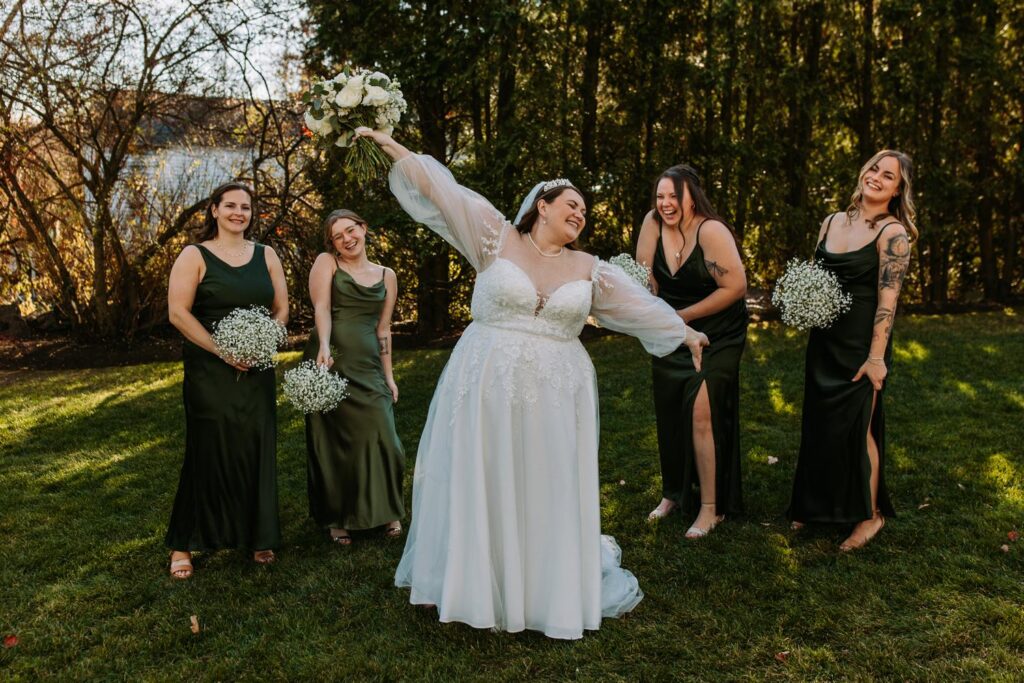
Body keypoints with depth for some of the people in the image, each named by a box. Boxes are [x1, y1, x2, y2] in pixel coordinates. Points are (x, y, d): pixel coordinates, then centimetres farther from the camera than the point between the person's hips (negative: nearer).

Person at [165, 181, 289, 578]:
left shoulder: (266, 256, 11)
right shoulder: (194, 256, 0)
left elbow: (281, 309, 11)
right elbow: (178, 313, -8)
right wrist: (222, 351, -15)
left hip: (256, 370, 4)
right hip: (208, 371, -3)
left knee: (256, 450, 4)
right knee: (207, 450, -2)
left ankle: (258, 537, 16)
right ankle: (184, 544, 10)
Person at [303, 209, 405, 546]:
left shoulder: (386, 276, 15)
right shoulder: (326, 263, 6)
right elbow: (321, 307, -9)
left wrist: (388, 375, 12)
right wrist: (324, 346, -26)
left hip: (368, 366, 3)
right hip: (329, 362, -2)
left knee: (380, 436, -3)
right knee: (333, 441, 3)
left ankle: (386, 511, 16)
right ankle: (336, 518, 16)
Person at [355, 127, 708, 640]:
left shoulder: (588, 268, 9)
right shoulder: (496, 239, 0)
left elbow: (639, 304, 17)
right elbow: (443, 192, -3)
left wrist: (685, 332, 23)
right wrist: (392, 146, -4)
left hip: (555, 394, 2)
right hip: (487, 385, -2)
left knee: (548, 493, 8)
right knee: (482, 487, 6)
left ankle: (549, 589, 26)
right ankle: (478, 584, 23)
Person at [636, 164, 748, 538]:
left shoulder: (711, 231, -22)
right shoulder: (653, 223, -6)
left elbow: (736, 287, -22)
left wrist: (683, 315, -17)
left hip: (717, 336, -5)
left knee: (700, 413, -14)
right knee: (668, 414, 11)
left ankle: (711, 508, -1)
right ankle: (674, 493, 30)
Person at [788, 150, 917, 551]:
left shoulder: (892, 232, -11)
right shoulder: (832, 222, 8)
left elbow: (887, 299, -16)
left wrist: (876, 357, -20)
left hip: (861, 343, -6)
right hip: (824, 340, 6)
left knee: (855, 427, -1)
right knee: (818, 424, 13)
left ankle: (869, 515, 18)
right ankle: (818, 506, 29)